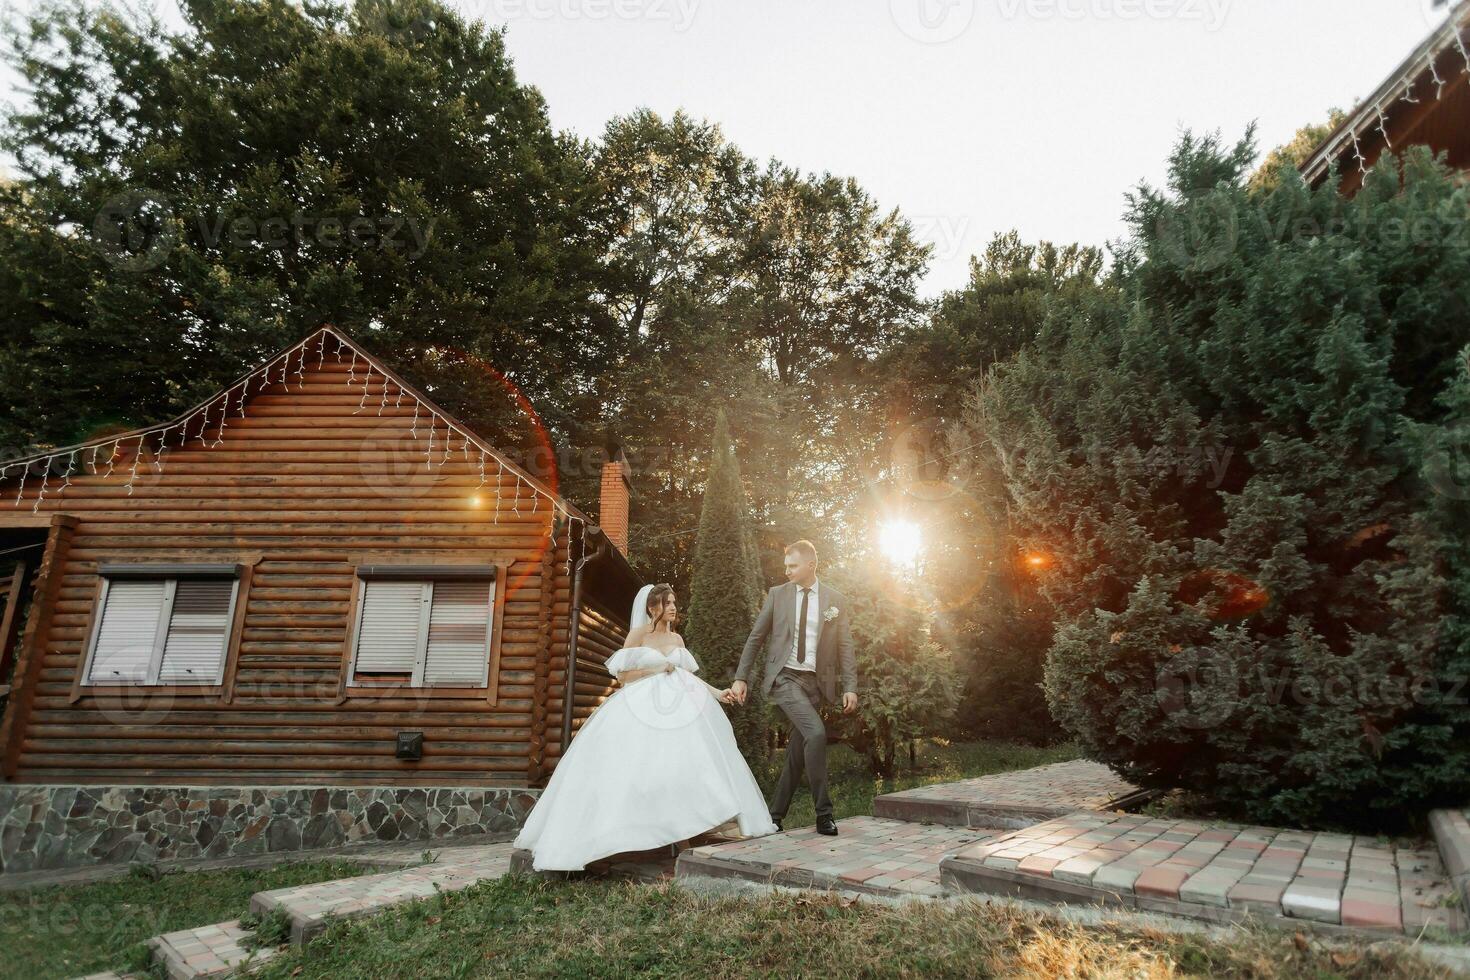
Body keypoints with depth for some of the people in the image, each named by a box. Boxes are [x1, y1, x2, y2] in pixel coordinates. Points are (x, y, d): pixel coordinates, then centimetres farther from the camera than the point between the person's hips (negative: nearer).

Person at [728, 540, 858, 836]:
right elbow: (755, 637, 7)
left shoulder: (835, 599, 6)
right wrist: (741, 678, 2)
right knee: (816, 733, -22)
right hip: (785, 678, -2)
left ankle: (775, 814, 19)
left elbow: (845, 646, 6)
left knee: (798, 751, 4)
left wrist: (850, 687, -2)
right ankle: (823, 811, -12)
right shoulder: (777, 594, 4)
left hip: (816, 682, 3)